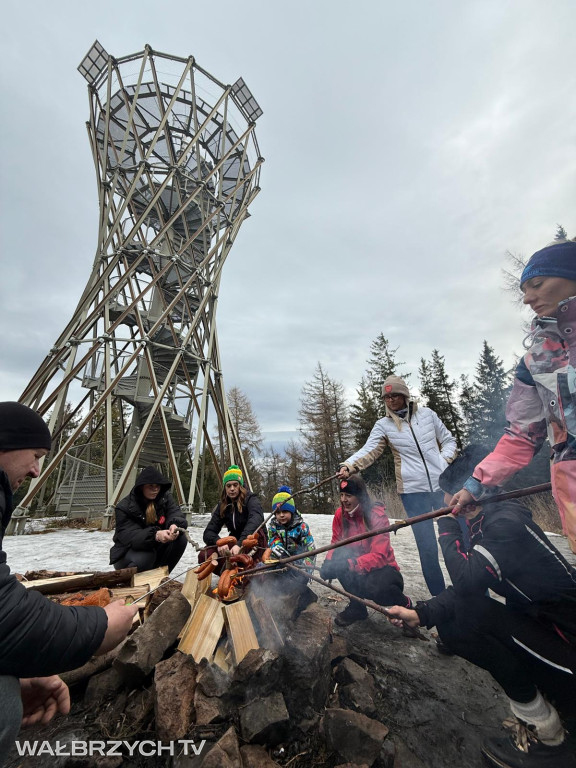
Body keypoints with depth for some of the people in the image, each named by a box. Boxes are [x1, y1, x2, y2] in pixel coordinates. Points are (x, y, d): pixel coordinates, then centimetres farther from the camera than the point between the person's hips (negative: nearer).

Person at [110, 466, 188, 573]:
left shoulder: (165, 497, -7)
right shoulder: (124, 507, -19)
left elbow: (177, 516, -16)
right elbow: (130, 537, -28)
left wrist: (175, 526, -42)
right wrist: (155, 535, -47)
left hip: (155, 548, 3)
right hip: (128, 552, -3)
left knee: (181, 539, -21)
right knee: (143, 559, -35)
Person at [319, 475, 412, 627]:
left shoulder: (377, 515, -20)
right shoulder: (340, 514, -7)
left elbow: (379, 556, -26)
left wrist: (351, 564, -38)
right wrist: (329, 562, -23)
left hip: (382, 568, -3)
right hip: (357, 570, 4)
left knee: (378, 589, -35)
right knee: (338, 558, -25)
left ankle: (406, 604, 3)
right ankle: (356, 607, -1)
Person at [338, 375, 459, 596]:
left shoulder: (427, 414, 4)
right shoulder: (383, 425, -1)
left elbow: (448, 440, 14)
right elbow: (368, 452, -12)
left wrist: (444, 461, -4)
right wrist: (349, 466, -29)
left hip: (443, 485, 2)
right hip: (413, 491, -2)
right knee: (427, 548, 2)